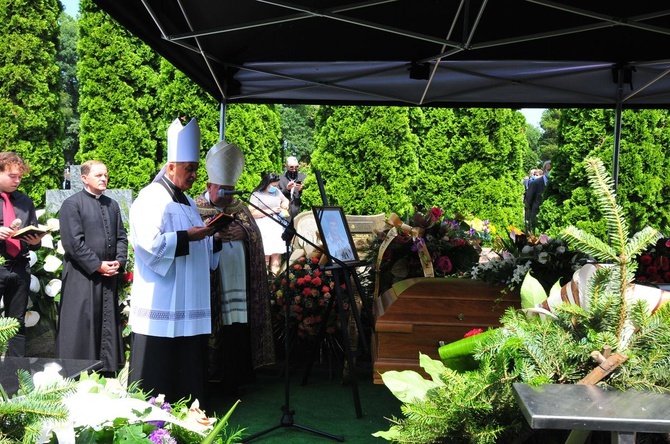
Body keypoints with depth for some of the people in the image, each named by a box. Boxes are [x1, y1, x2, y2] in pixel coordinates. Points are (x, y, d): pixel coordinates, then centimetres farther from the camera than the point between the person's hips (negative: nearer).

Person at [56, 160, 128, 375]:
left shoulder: (112, 205, 14)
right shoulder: (72, 204, -5)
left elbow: (121, 237, 15)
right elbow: (73, 241, -12)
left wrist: (119, 262, -2)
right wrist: (97, 265, -14)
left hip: (109, 276, 6)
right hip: (82, 276, -6)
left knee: (108, 325, 9)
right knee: (81, 325, -3)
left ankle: (107, 369, 17)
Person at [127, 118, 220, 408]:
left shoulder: (187, 202, 20)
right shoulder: (151, 198, -8)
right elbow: (150, 243, -20)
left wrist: (214, 238, 7)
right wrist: (187, 236, -20)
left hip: (189, 307, 9)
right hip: (161, 306, -8)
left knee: (188, 369, 10)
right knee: (157, 374, -3)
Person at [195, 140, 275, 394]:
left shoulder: (240, 208, 15)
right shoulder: (196, 209, -1)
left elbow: (256, 235, 14)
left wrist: (243, 233, -1)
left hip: (240, 288, 5)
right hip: (211, 288, -5)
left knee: (239, 333, 5)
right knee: (216, 335, -2)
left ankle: (234, 381, 17)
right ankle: (213, 381, 10)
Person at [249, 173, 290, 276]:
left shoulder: (277, 192, 15)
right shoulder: (256, 195, -3)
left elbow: (285, 200, 33)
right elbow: (252, 213, -10)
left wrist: (285, 204, 8)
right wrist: (271, 211, -11)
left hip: (277, 226, 5)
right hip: (264, 228, -5)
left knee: (277, 254, -1)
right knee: (265, 255, -11)